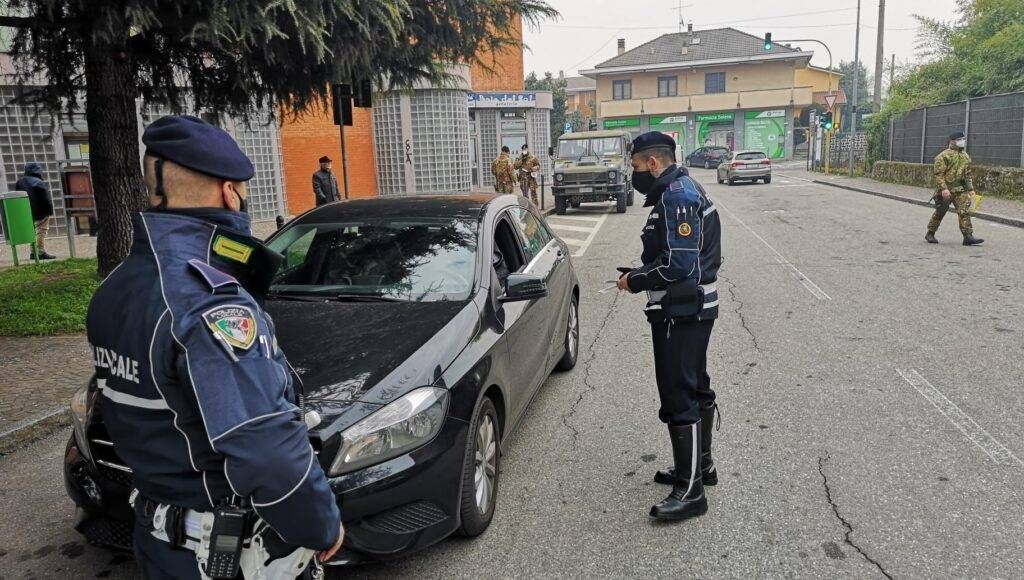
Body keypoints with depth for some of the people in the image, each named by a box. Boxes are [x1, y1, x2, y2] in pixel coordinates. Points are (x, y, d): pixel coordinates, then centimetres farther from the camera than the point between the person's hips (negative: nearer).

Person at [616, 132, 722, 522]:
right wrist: (641, 274, 9)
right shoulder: (682, 190, 14)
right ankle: (700, 465, 36)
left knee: (678, 398, -5)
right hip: (694, 307, 11)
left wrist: (634, 281, -14)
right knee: (696, 388, 20)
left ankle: (690, 491, 5)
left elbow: (678, 265, -26)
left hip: (681, 312, -11)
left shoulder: (676, 197, -20)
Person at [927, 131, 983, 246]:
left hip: (961, 190, 6)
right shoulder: (944, 155, -7)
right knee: (940, 213, 4)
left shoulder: (966, 156, 16)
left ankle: (968, 236, -9)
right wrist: (943, 188, -22)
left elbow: (968, 175, 22)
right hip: (946, 191, -6)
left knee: (964, 212, -5)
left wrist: (970, 189, 16)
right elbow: (939, 174, -14)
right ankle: (930, 234, 18)